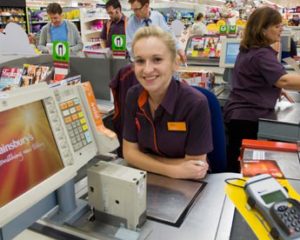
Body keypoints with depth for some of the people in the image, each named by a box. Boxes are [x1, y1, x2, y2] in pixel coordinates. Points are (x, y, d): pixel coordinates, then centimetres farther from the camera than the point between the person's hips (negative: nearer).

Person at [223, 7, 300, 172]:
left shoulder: (248, 50, 14)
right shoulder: (262, 54, -18)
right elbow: (283, 80, -32)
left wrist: (274, 89, 19)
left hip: (239, 113, 10)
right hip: (249, 117, -10)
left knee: (234, 163, 17)